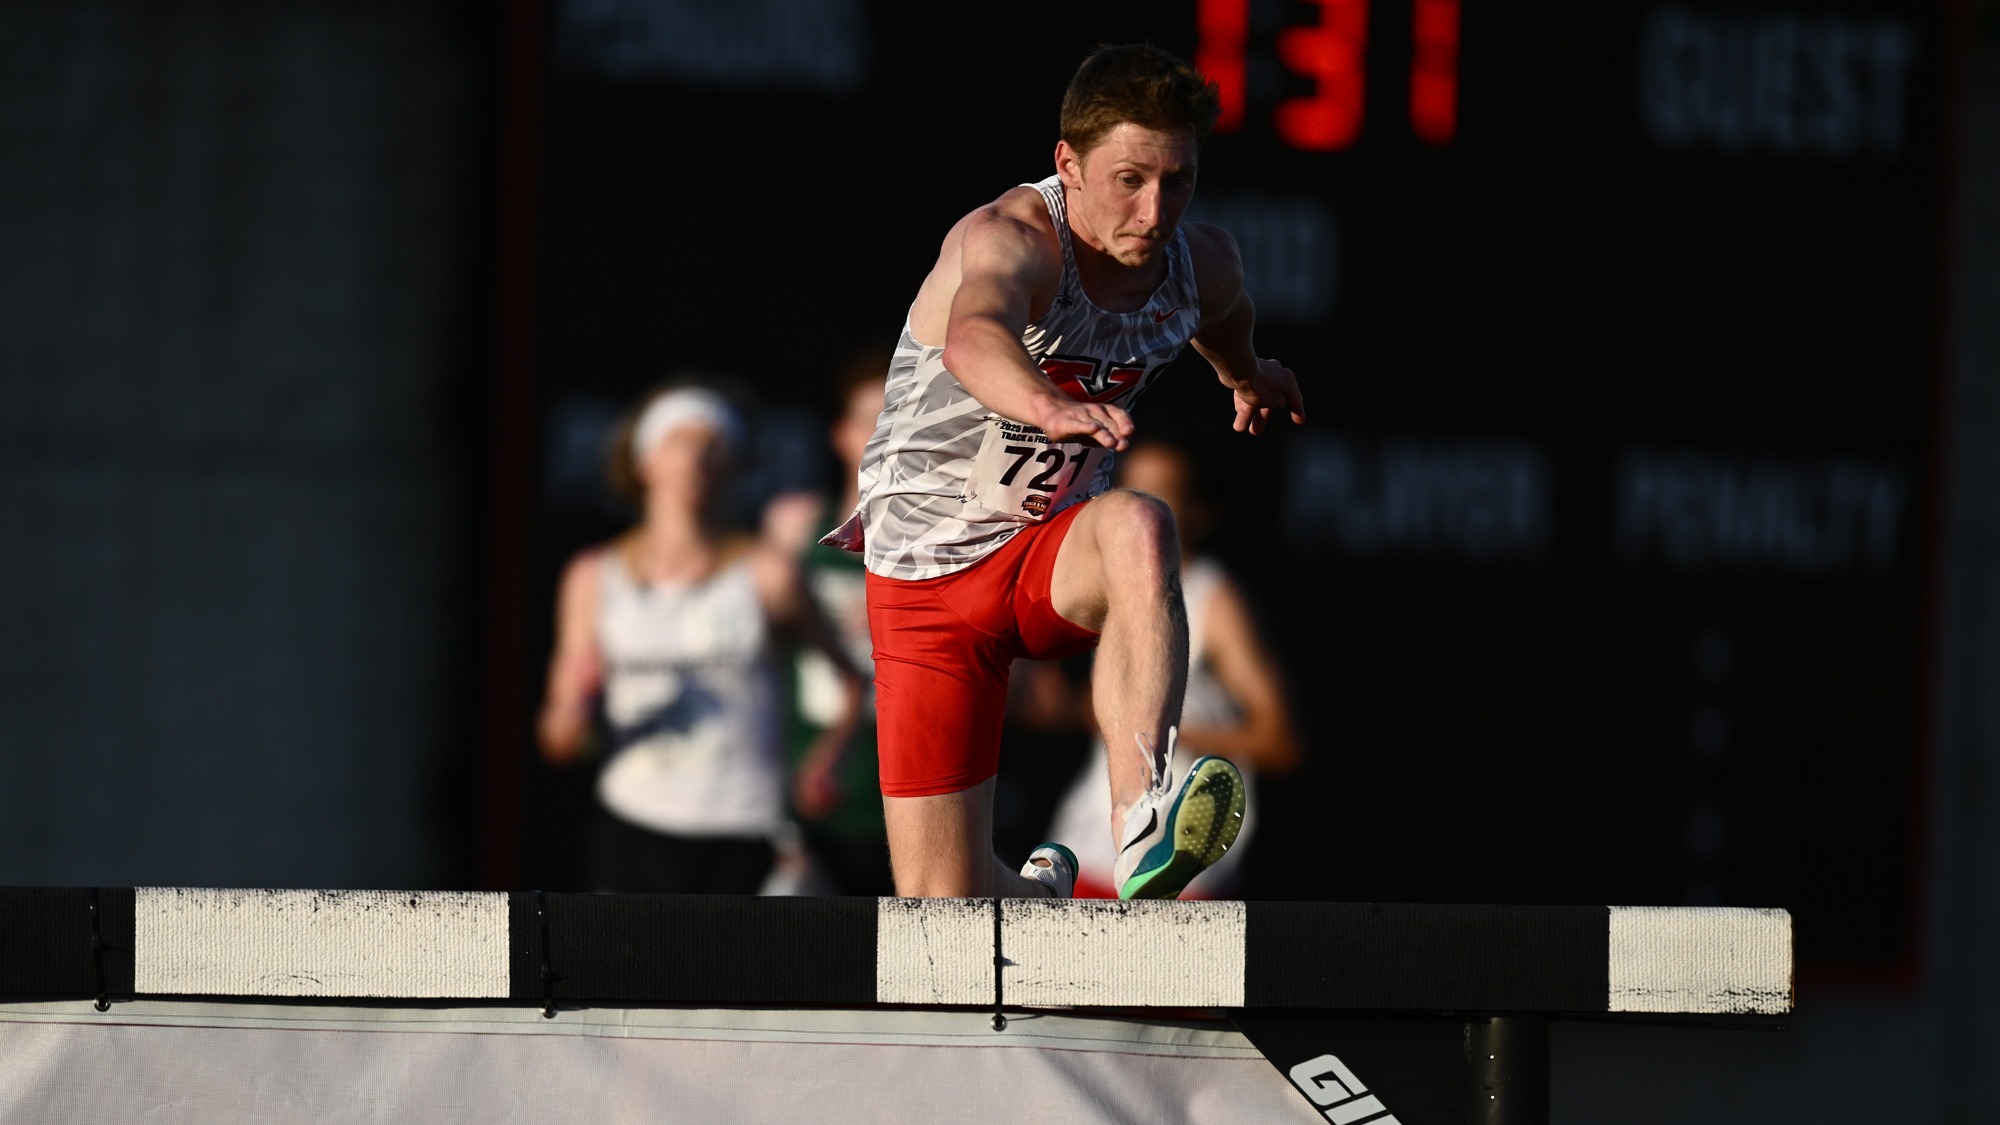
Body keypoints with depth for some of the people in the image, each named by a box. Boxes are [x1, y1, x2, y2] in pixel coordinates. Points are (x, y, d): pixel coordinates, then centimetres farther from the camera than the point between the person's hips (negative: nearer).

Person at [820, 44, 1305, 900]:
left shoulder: (1200, 265, -6)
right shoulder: (1008, 242, -26)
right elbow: (973, 339, -51)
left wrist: (1246, 375, 42)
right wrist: (1047, 405, -72)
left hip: (1053, 555, 4)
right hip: (930, 569, -4)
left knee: (1138, 525, -36)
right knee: (942, 909, -5)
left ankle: (1143, 823, -47)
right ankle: (1038, 894, 35)